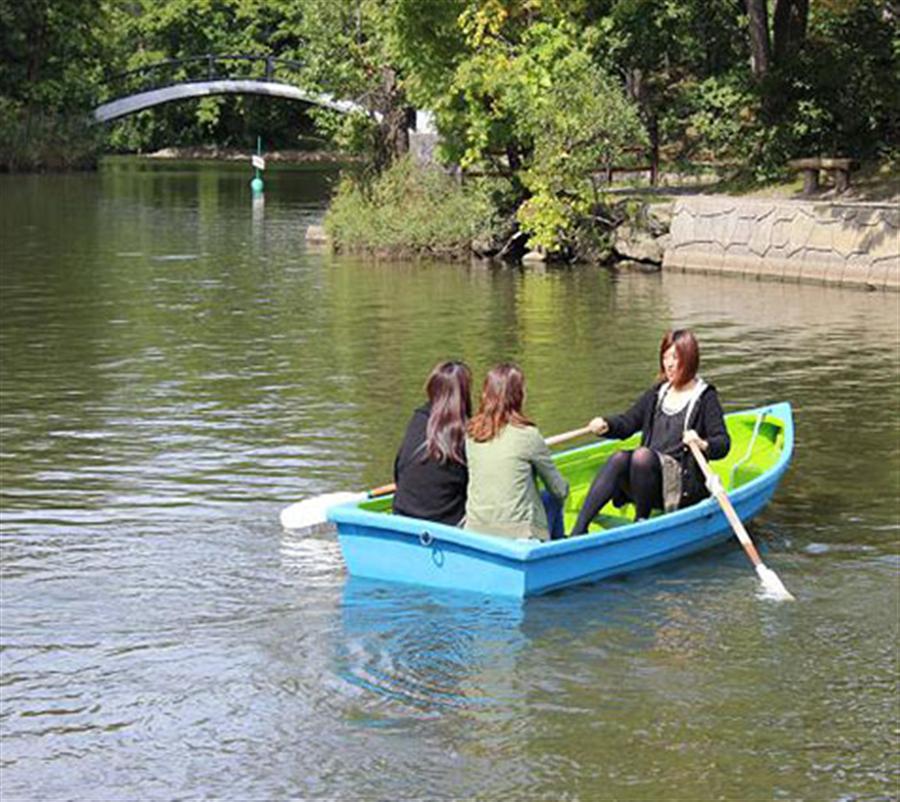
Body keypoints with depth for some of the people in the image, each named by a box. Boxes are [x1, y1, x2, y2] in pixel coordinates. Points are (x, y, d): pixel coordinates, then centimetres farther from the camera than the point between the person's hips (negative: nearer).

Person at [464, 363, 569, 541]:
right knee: (553, 499, 24)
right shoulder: (527, 435, -13)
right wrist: (563, 487, 24)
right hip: (516, 536, -5)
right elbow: (560, 490, 0)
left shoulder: (471, 433, 2)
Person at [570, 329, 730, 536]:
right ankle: (578, 530, -38)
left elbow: (723, 443, -5)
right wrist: (606, 425, -4)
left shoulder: (705, 398, 3)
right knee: (619, 459, -26)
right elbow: (628, 422, 18)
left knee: (642, 455, -32)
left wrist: (703, 444, -28)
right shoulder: (657, 394, 20)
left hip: (684, 484, -5)